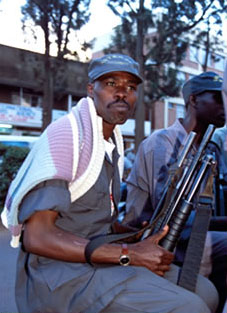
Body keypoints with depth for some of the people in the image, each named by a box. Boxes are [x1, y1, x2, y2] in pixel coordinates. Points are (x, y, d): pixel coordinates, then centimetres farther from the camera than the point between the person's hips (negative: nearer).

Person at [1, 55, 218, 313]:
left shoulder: (113, 142, 12)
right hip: (58, 273, -8)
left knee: (205, 292, 1)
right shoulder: (66, 133, -15)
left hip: (99, 259, 8)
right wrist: (128, 253, -21)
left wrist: (144, 241, 1)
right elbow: (37, 237, -21)